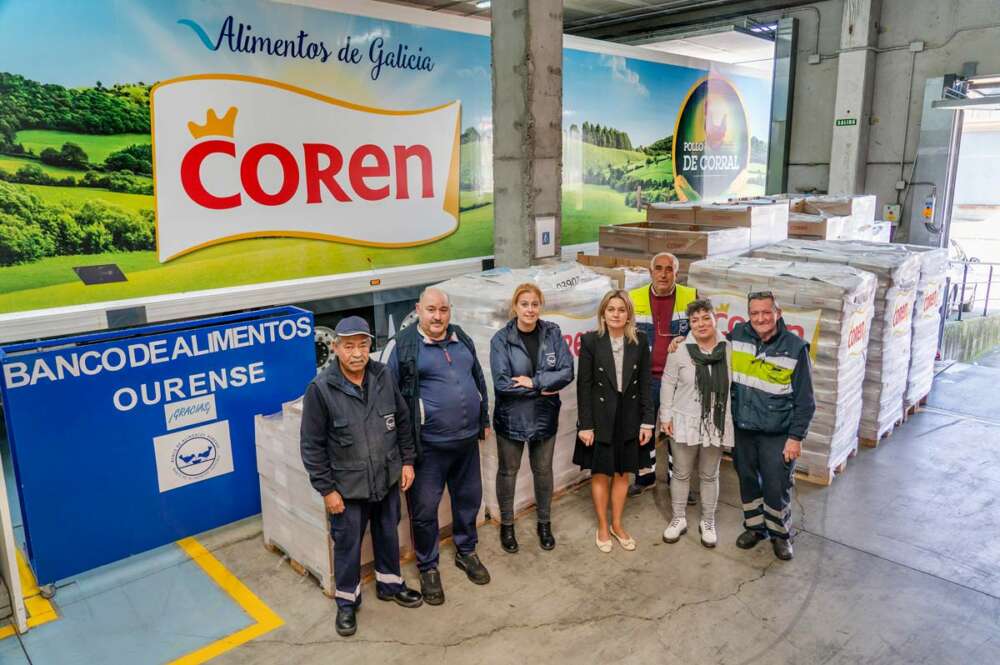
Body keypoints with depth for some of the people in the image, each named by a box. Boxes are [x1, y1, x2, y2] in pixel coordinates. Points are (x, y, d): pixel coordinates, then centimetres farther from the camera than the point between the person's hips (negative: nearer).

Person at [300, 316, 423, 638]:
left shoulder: (383, 377, -6)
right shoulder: (321, 389, -18)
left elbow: (402, 421, 7)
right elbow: (312, 445, -12)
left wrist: (407, 460, 5)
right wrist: (327, 489, -11)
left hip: (387, 478, 4)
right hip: (348, 486, -4)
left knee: (388, 534, 21)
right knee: (348, 544, 12)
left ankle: (389, 584, 45)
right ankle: (347, 601, 34)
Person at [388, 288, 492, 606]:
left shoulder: (462, 339, 6)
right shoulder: (405, 345, -11)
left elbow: (479, 379, 17)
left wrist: (484, 419, 18)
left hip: (467, 439, 6)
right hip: (429, 445, -5)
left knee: (469, 498, 19)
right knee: (425, 508, 6)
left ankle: (466, 551, 42)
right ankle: (428, 567, 27)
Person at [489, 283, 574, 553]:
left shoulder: (552, 333, -6)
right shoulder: (501, 339, -13)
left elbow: (567, 372, -11)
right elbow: (501, 383, -19)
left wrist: (533, 381, -21)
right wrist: (542, 388, -16)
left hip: (544, 416, 2)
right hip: (511, 417, -2)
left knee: (543, 470, 17)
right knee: (508, 472, 14)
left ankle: (544, 523, 38)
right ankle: (506, 525, 34)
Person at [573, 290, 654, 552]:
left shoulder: (639, 341, -2)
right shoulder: (591, 340, -9)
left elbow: (645, 384, 1)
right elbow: (583, 385, -8)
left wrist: (647, 422, -2)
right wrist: (585, 425, -10)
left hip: (629, 418, 2)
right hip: (600, 417, -2)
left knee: (623, 473, 13)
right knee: (601, 473, 10)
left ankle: (617, 524, 31)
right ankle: (602, 526, 27)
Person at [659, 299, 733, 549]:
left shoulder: (729, 350, -4)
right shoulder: (680, 351, -8)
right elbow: (668, 385, -2)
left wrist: (735, 419, 4)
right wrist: (665, 416, -3)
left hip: (717, 425, 1)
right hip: (684, 423, -1)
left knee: (710, 476, 15)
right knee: (681, 474, 12)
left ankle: (708, 522, 31)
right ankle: (679, 519, 29)